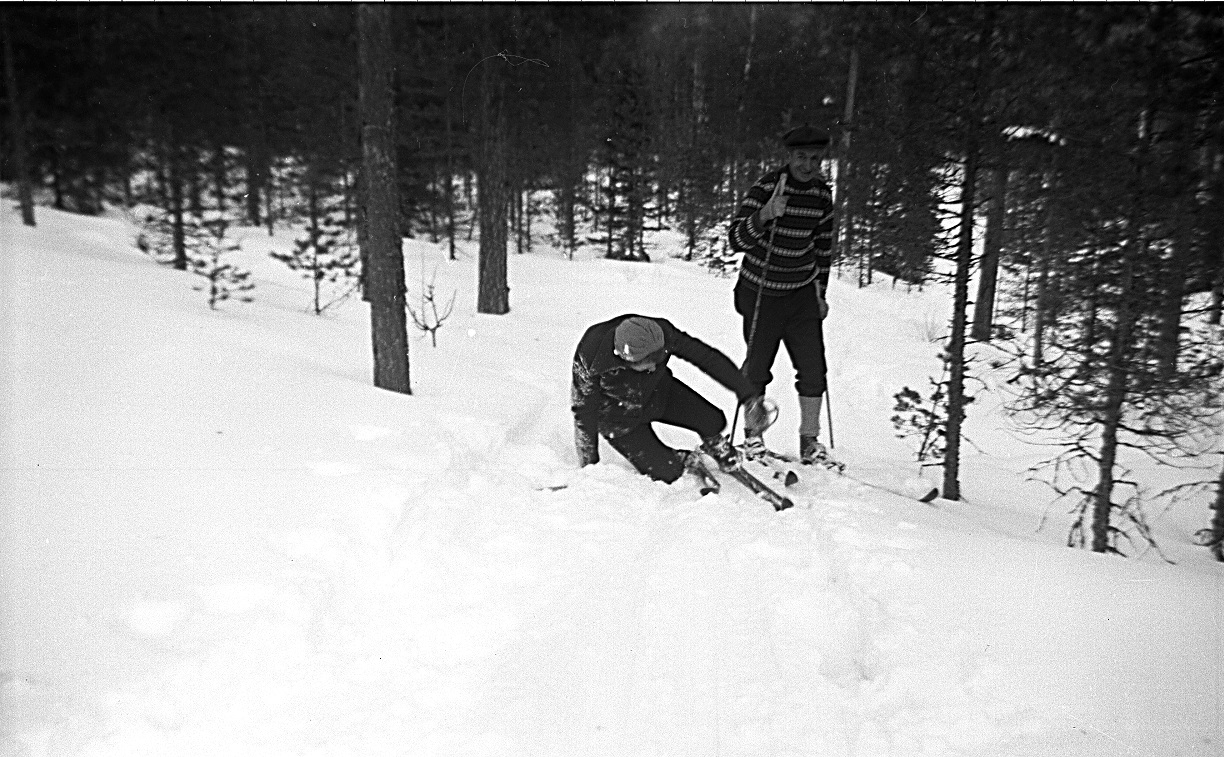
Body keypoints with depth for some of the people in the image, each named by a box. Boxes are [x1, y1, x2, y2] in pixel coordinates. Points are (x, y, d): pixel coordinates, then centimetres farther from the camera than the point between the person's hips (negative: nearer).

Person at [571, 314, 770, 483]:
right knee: (668, 473, -12)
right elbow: (584, 410, -22)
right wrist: (589, 465, -13)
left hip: (658, 393, 3)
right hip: (620, 418, -3)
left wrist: (748, 397, -23)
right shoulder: (591, 360, -37)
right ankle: (686, 463, 24)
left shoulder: (662, 334, -33)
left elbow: (708, 357, -23)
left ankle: (716, 446, 25)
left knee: (714, 422, -10)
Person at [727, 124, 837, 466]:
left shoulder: (823, 195, 2)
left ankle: (810, 442, 15)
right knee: (757, 366, 3)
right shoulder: (766, 187, -14)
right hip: (761, 293, -4)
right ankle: (752, 434, 22)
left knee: (813, 368, 2)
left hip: (802, 295, 4)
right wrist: (764, 215, -38)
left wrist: (820, 293, 14)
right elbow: (737, 240, -22)